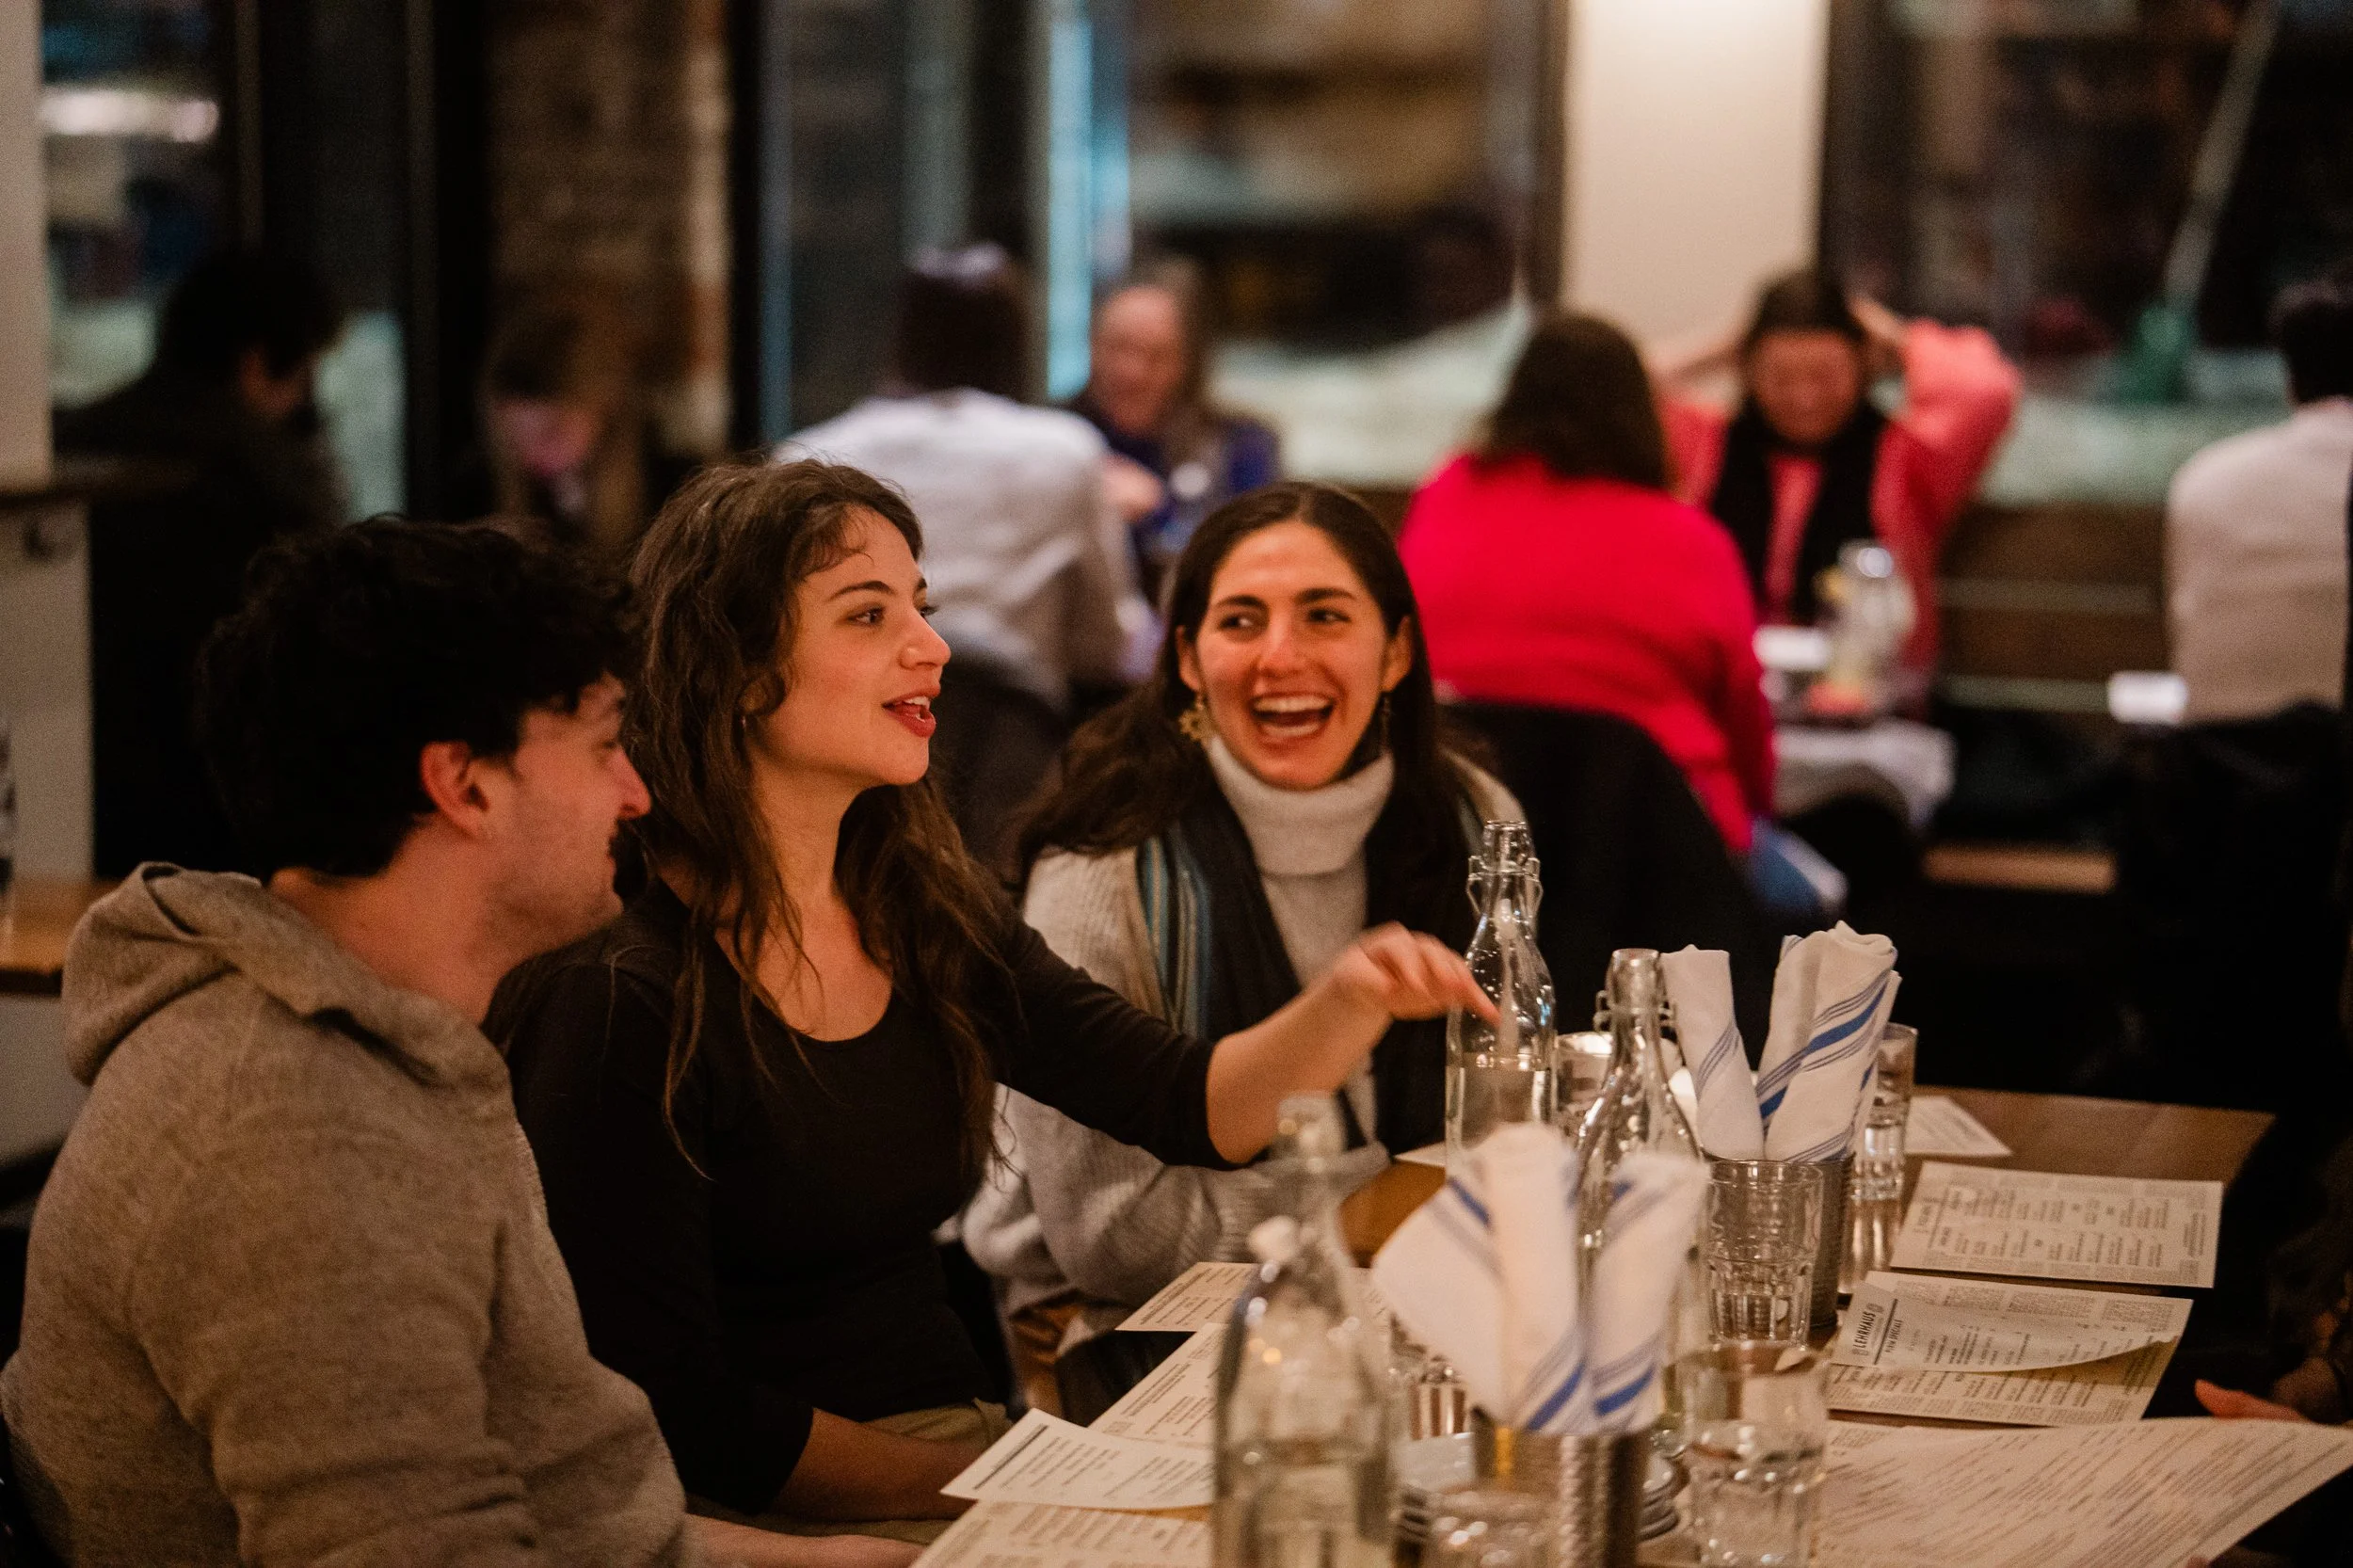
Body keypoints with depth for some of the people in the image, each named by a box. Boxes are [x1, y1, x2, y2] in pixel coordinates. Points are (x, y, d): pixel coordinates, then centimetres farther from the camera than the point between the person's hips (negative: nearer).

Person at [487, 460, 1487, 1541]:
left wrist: (1350, 1000, -16)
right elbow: (675, 1411, -15)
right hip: (757, 1517, -7)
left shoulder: (927, 914, 7)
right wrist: (971, 1487, -15)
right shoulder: (619, 996, -17)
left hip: (957, 1435, 7)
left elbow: (1191, 1106, 3)